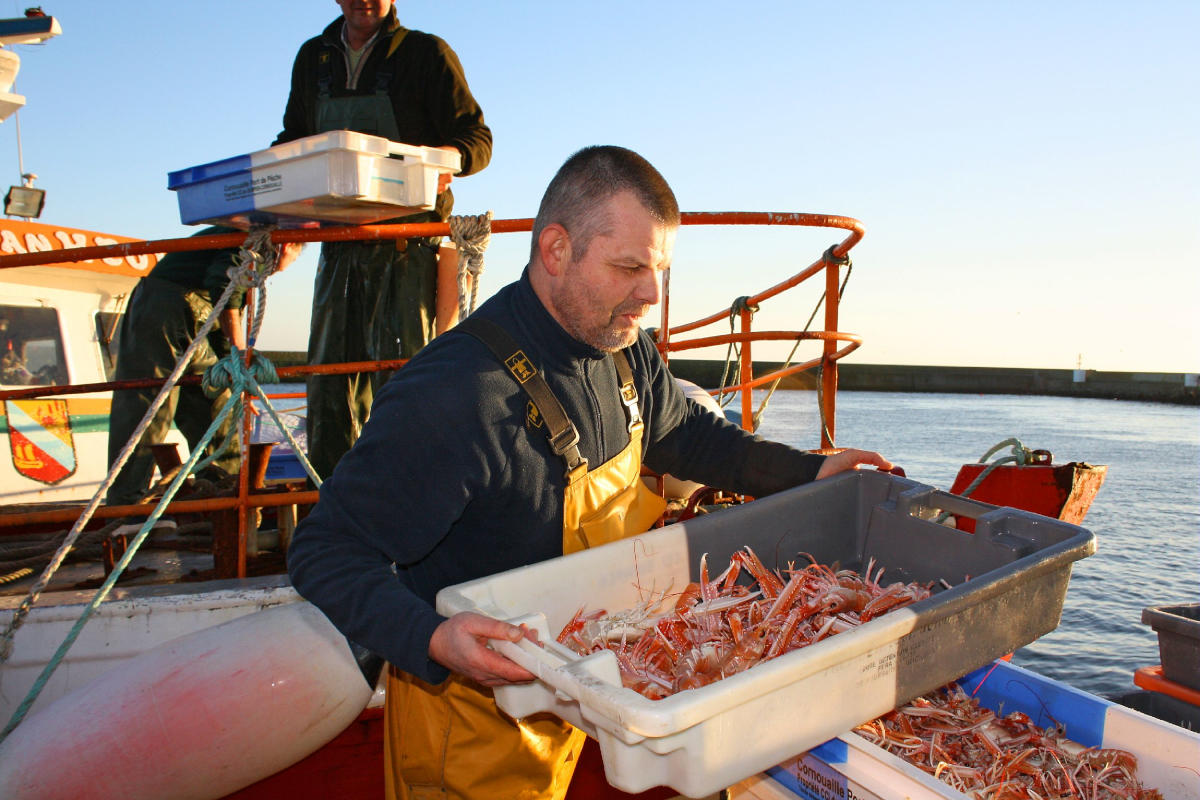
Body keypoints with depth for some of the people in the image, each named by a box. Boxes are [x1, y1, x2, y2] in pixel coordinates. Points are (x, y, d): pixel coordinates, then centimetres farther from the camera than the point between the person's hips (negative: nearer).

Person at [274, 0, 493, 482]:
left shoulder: (427, 53, 4)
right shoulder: (312, 59, 19)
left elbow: (477, 139, -1)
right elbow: (292, 140, 26)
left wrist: (444, 157, -24)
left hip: (408, 244, -5)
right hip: (340, 241, 5)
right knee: (329, 371, 5)